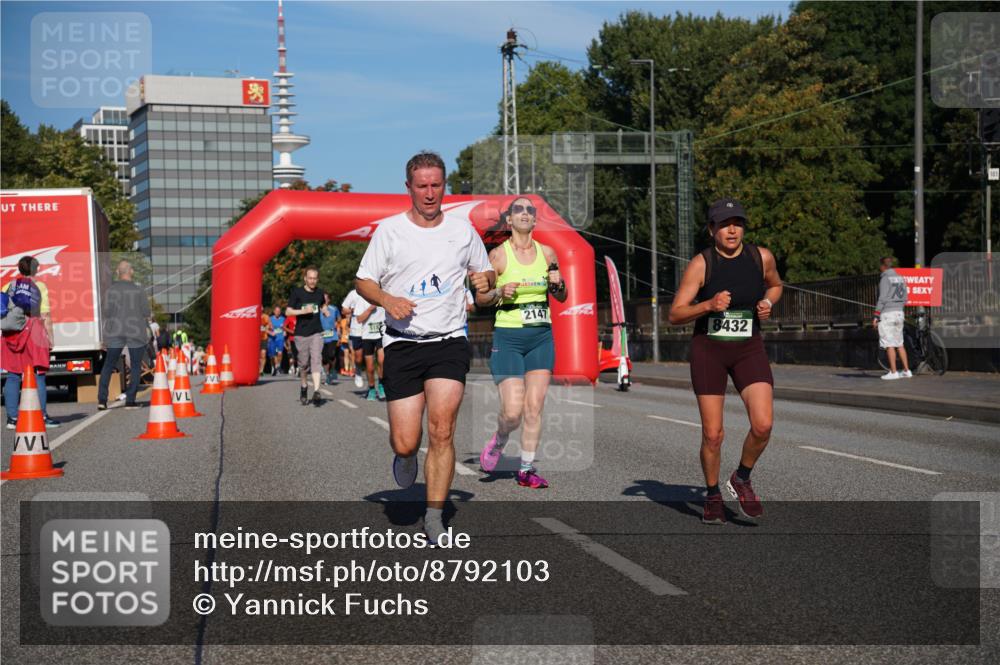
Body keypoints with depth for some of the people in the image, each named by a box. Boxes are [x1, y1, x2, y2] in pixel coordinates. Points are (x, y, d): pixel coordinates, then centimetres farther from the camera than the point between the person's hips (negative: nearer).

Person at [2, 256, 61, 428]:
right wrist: (50, 337, 0)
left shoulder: (8, 287, 10)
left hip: (12, 333, 3)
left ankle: (12, 417, 6)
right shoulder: (40, 287, 0)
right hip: (34, 332, -3)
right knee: (38, 375, -1)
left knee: (12, 375, 6)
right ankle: (42, 415, -3)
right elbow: (46, 315, -4)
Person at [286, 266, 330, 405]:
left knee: (316, 360, -13)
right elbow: (288, 312, -4)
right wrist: (303, 311, -18)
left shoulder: (320, 293, 8)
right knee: (304, 363, 6)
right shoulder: (297, 292, -2)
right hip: (301, 334, -1)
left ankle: (316, 391, -21)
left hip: (316, 333, 1)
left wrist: (326, 311, 4)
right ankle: (304, 387, 30)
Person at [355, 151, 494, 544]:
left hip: (449, 341, 0)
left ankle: (434, 518, -4)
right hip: (402, 345, 0)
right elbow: (363, 281, 7)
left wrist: (485, 280, -3)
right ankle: (406, 456, 34)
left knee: (441, 432, -15)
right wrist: (387, 300, -14)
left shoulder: (463, 231, 9)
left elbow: (485, 273, 21)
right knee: (405, 443, -5)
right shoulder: (389, 230, 4)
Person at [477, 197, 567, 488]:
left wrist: (558, 284, -7)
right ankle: (498, 442, 24)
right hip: (508, 336, -3)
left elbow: (561, 298, 15)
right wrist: (500, 293, -18)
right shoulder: (498, 254, -3)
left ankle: (527, 469, 10)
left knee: (534, 407, 0)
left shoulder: (547, 253, 6)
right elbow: (480, 298, 1)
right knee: (512, 411, -9)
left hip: (542, 336, 3)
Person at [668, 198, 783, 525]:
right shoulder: (700, 264, -10)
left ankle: (741, 479, 12)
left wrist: (767, 303, -1)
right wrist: (708, 305, -26)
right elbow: (675, 315, -9)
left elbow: (775, 285, 21)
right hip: (708, 349, -2)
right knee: (712, 434, 0)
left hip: (749, 348, 2)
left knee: (763, 424, -15)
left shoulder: (761, 257, -2)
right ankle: (713, 497, 24)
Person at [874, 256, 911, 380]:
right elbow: (904, 299, 14)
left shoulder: (885, 278, -11)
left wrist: (876, 316, -13)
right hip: (899, 313, 8)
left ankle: (893, 372, -5)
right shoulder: (900, 278, 12)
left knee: (889, 344, -5)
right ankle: (906, 371, 12)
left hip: (887, 313, -8)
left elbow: (882, 299, -16)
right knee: (899, 344, 12)